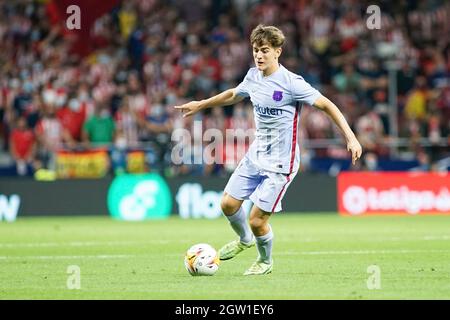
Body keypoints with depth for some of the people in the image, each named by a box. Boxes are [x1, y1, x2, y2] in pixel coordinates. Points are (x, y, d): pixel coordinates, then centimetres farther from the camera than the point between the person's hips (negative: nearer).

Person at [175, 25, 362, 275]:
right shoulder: (253, 77, 3)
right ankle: (245, 240, 39)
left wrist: (351, 137, -24)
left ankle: (266, 261, 24)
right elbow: (233, 95, 25)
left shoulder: (291, 83, -18)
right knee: (229, 203, 6)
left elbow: (326, 105, -17)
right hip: (255, 156, 7)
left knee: (257, 221, -7)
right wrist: (201, 105, 34)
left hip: (281, 163, -7)